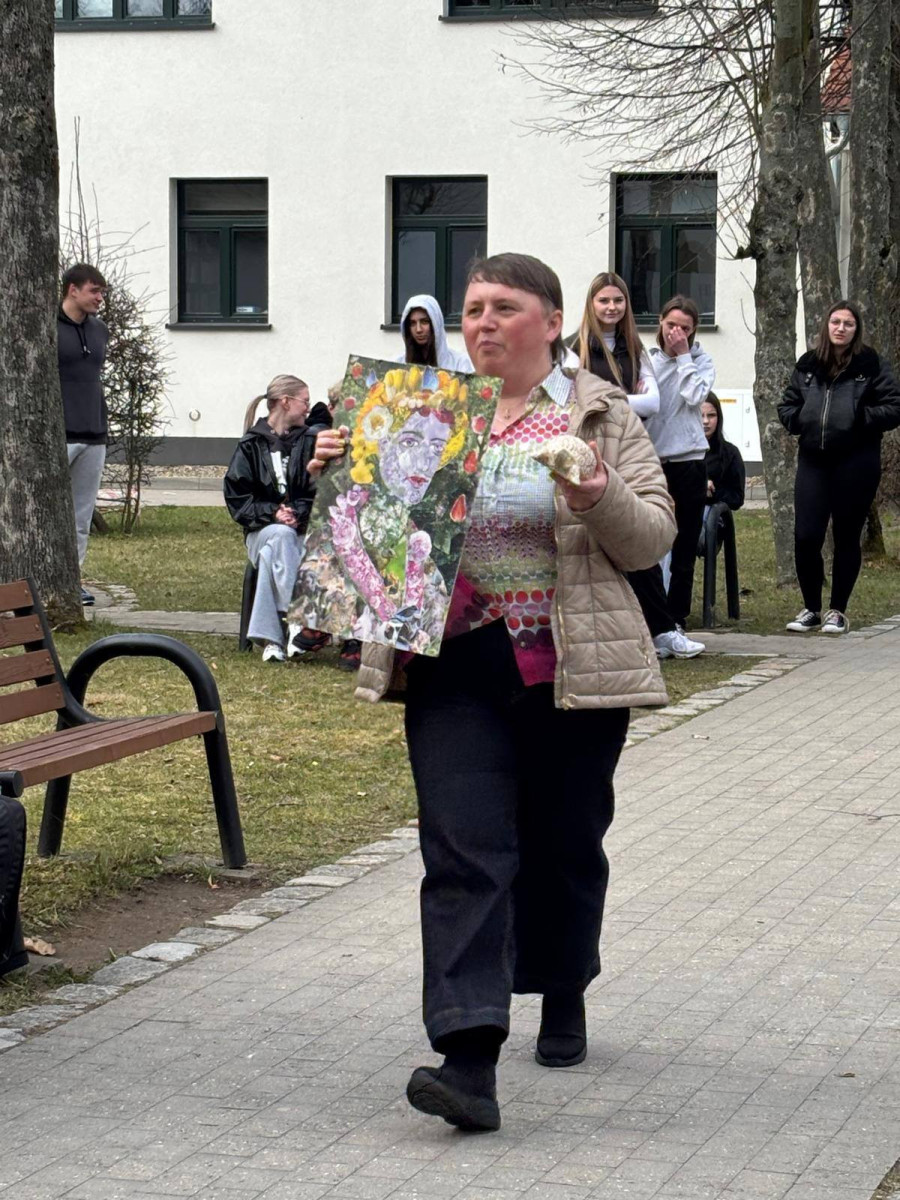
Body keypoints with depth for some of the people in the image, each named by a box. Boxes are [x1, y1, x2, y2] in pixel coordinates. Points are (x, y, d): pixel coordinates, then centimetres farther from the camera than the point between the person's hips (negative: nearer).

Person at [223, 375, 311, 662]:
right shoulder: (252, 445, 8)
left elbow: (318, 492, 5)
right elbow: (236, 496, 2)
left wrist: (299, 514, -14)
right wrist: (272, 513, -12)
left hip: (302, 528, 1)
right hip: (262, 528, -1)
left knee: (270, 556, -34)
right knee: (282, 536, -36)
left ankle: (269, 637, -39)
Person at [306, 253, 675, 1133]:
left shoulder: (602, 415, 2)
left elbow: (652, 538, -1)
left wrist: (602, 502, -21)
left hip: (573, 671, -1)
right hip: (455, 671, 1)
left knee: (564, 846, 12)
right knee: (463, 854, -10)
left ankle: (563, 1001, 38)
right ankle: (470, 1060, -18)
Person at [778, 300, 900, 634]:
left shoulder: (872, 365, -2)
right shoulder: (807, 364, 10)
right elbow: (787, 404, 18)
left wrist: (861, 418, -17)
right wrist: (797, 420, -2)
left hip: (856, 463, -3)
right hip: (812, 460, 3)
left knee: (847, 537, 6)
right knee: (805, 537, -2)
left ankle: (838, 610, 17)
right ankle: (811, 609, 14)